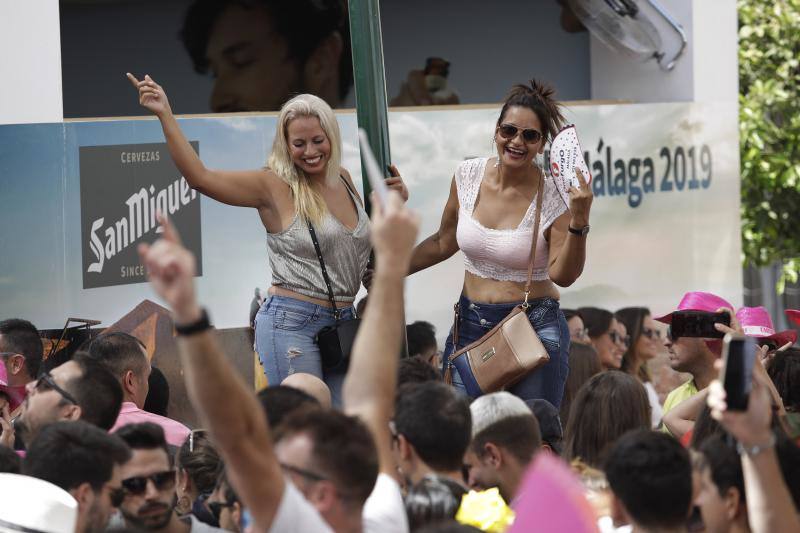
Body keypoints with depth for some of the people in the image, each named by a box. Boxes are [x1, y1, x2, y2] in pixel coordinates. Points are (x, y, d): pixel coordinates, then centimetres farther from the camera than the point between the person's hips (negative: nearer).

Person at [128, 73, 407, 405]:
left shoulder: (343, 179, 11)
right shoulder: (274, 187, -7)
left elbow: (368, 237, 29)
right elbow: (200, 177, -17)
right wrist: (165, 116, -23)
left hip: (341, 323, 7)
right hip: (291, 324, -7)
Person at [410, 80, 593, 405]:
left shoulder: (555, 197, -10)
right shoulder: (469, 175, 1)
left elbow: (563, 275, -14)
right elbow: (445, 242, 16)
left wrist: (579, 222, -26)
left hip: (535, 329, -4)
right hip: (470, 326, 4)